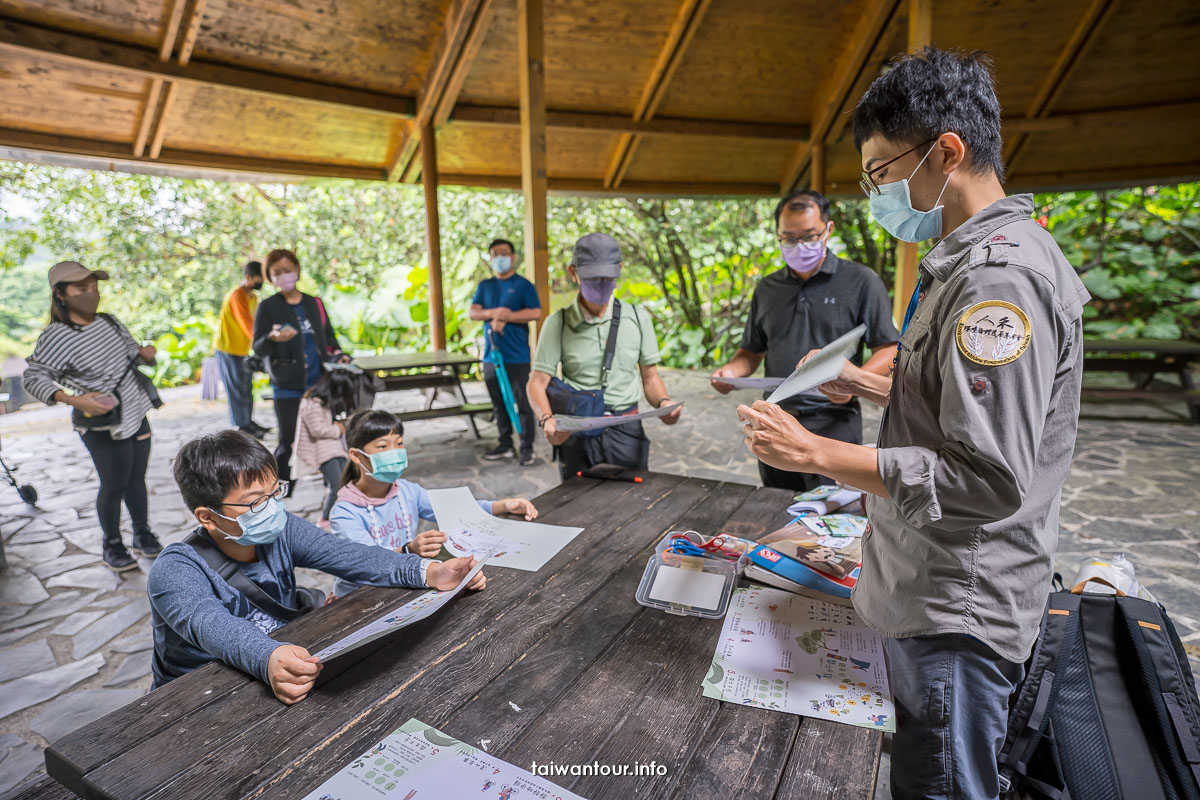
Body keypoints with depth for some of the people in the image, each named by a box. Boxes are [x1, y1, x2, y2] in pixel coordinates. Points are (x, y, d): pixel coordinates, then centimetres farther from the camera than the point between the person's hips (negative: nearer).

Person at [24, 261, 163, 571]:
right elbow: (33, 377, -13)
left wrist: (145, 354, -5)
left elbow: (131, 350, 18)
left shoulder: (109, 322, 4)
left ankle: (142, 534, 30)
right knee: (114, 486, 4)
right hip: (104, 429, -6)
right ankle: (112, 545, 24)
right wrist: (73, 400, -27)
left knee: (136, 479, 16)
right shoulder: (56, 337, -16)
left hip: (136, 415, 6)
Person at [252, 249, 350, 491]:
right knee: (288, 441, -3)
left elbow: (328, 337, 21)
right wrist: (273, 339, -26)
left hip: (318, 384, 4)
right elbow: (257, 348, -5)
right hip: (287, 387, -3)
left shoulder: (314, 303, 12)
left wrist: (338, 355, 2)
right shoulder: (268, 307, 0)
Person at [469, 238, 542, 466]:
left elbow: (535, 313, -12)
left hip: (517, 357, -5)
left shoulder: (523, 285, -1)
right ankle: (505, 445, 24)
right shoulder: (484, 286, 14)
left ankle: (527, 448, 7)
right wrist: (494, 313, -16)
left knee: (522, 404, -1)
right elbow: (473, 312, 3)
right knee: (499, 403, 13)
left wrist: (506, 317, -15)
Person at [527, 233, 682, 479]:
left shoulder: (638, 317, 4)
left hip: (627, 430, 1)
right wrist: (547, 419, -23)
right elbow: (538, 382, -4)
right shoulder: (558, 323, -2)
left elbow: (650, 377, 9)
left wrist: (663, 402, -12)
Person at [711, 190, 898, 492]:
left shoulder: (860, 281, 0)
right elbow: (752, 352, 18)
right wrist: (732, 370, -4)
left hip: (833, 424, -4)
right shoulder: (767, 289, 13)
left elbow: (889, 349, -2)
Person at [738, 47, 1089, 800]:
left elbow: (988, 479, -27)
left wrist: (817, 453, -25)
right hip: (932, 595, 10)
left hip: (959, 613, -10)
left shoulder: (1002, 276, -23)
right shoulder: (972, 263, 11)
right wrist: (866, 384, 11)